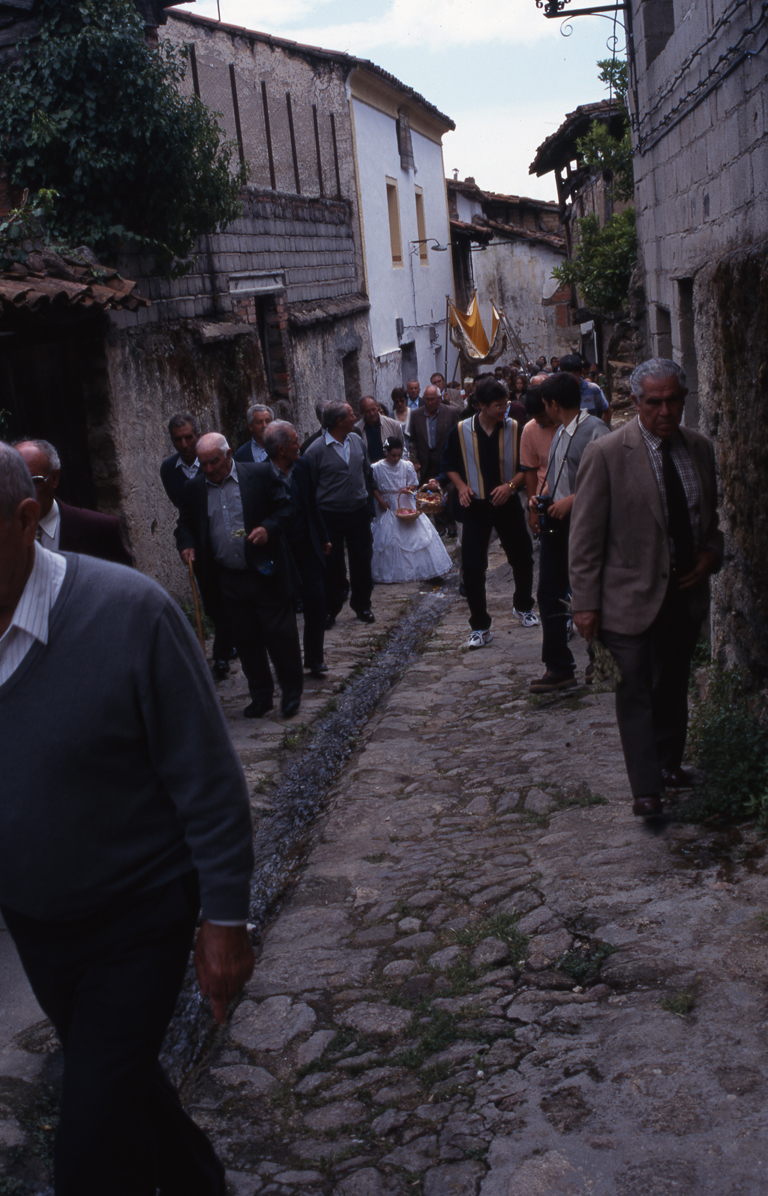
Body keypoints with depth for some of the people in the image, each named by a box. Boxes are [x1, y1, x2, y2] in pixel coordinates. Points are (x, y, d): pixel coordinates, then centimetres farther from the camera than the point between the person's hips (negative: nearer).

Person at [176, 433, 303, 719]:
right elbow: (185, 524, 15)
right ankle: (260, 695, 24)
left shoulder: (260, 475, -4)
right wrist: (186, 545, -5)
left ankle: (292, 692, 19)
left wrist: (269, 528, -20)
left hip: (267, 574, -3)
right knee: (246, 640, 11)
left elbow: (286, 509, -2)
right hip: (228, 580, 3)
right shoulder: (194, 488, 5)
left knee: (280, 634, 2)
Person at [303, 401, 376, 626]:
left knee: (362, 561, 11)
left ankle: (362, 605, 27)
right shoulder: (316, 450, -13)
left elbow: (367, 472, 16)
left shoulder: (357, 441, 3)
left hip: (359, 513, 4)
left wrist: (367, 496, 15)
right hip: (331, 517, -4)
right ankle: (330, 610, 20)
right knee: (332, 566, 5)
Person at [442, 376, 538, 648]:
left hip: (507, 503, 1)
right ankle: (479, 626, 6)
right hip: (476, 506, -1)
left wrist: (511, 485, -16)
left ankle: (523, 607, 39)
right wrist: (461, 486, -9)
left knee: (522, 558, 12)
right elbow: (449, 464, 7)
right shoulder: (461, 431, -6)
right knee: (471, 567, -5)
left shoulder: (514, 429, -6)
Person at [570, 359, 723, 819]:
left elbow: (715, 514, 19)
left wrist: (713, 553, -1)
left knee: (673, 685, 18)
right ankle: (646, 788, 4)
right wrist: (586, 602, -12)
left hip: (687, 591, 5)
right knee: (635, 692, -3)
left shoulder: (701, 448, 4)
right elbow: (586, 535, -10)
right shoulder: (606, 454, -12)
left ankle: (669, 762, 36)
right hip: (632, 595, -5)